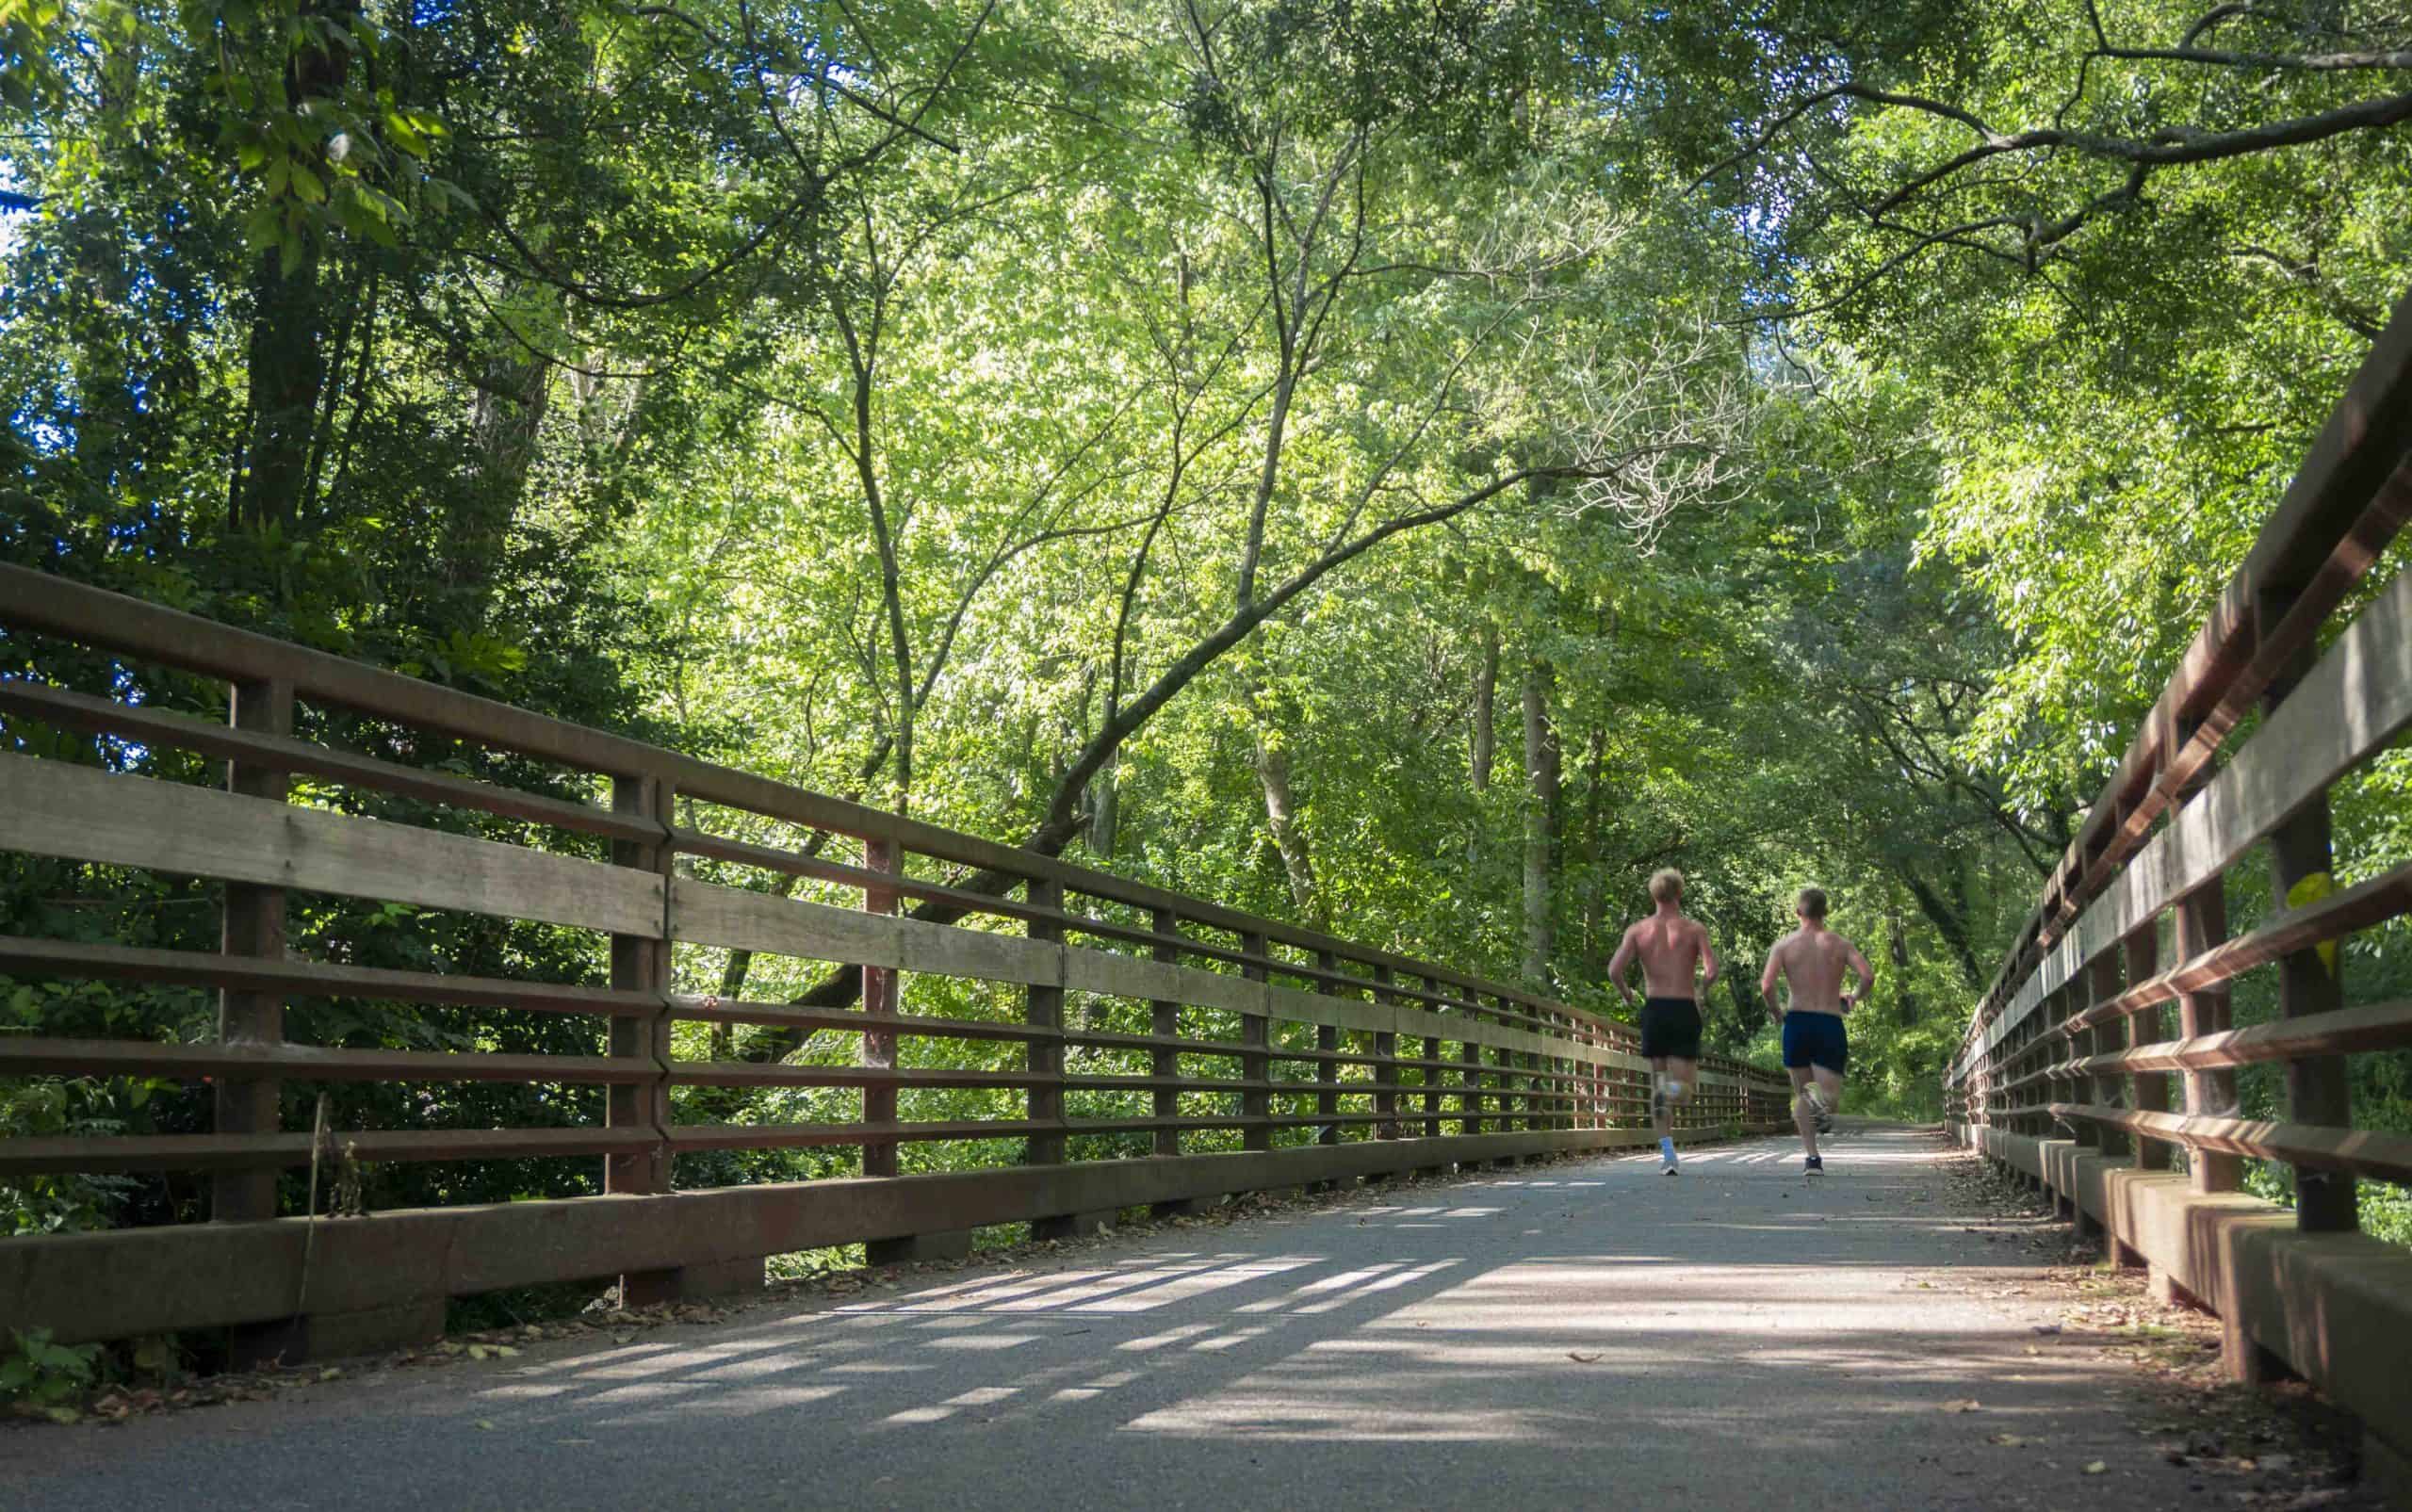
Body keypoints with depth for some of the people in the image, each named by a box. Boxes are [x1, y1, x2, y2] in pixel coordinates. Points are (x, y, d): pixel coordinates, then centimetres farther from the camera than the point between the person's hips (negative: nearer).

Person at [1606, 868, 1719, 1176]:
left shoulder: (1638, 930, 4)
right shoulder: (1694, 929, 2)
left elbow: (1614, 969, -7)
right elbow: (1711, 970, -11)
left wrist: (1624, 993, 13)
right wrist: (1701, 990, 10)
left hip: (1654, 1010, 1)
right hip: (1684, 1010, -1)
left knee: (1658, 1084, 13)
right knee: (1684, 1089, 4)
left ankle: (1667, 1152, 3)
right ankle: (1671, 1090, -32)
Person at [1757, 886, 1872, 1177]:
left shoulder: (1784, 945, 2)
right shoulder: (1840, 944, 5)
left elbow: (1766, 986, -11)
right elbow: (1868, 976, -9)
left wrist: (1775, 1012, 8)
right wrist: (1855, 998, 11)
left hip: (1797, 1022, 0)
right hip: (1830, 1024, 0)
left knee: (1801, 1095, 16)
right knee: (1832, 1098, 3)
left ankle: (1811, 1156, 3)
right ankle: (1821, 1100, -34)